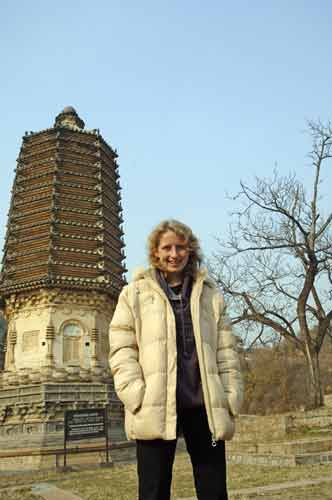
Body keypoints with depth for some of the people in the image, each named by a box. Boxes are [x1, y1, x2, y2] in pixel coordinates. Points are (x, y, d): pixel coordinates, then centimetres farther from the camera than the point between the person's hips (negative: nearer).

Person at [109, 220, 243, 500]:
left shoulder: (210, 294, 14)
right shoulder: (135, 293, 9)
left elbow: (226, 351, 12)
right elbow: (121, 349, 2)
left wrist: (231, 399, 3)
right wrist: (136, 396, -10)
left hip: (204, 406, 2)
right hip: (155, 407, -2)